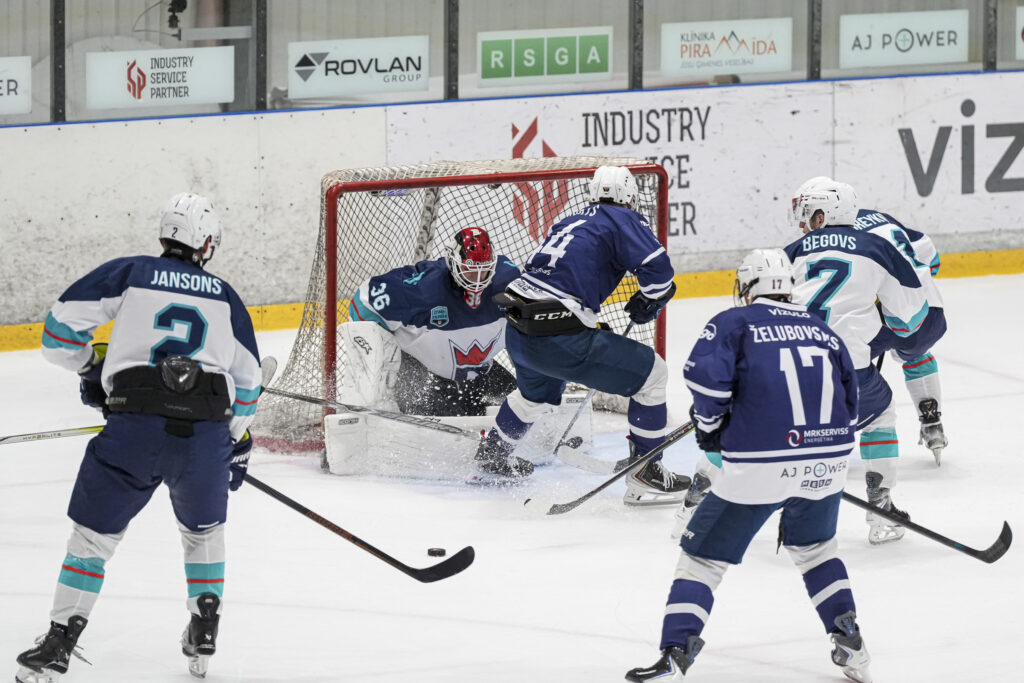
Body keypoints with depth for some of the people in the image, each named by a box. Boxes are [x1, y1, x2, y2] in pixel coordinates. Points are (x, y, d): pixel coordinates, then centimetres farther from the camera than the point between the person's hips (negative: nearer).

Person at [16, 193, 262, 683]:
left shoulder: (129, 274, 11)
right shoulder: (224, 296, 20)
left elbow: (61, 328, 5)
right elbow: (246, 379, 23)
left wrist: (91, 365, 24)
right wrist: (237, 444, 35)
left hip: (135, 425, -2)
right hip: (207, 430, 2)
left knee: (94, 533, 9)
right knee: (203, 530, 28)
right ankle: (204, 634, 23)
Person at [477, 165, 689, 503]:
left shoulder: (569, 223, 23)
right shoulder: (623, 220, 0)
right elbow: (658, 270, -14)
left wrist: (595, 334, 38)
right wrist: (647, 304, 6)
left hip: (517, 332, 8)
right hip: (558, 341, -8)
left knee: (539, 390, 40)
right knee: (651, 374, 3)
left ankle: (492, 453, 61)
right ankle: (645, 476, 3)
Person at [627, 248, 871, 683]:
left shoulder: (734, 324, 4)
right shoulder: (824, 332, 18)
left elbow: (706, 374, -12)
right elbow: (848, 405, 21)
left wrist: (710, 425, 5)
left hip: (757, 467, -4)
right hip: (826, 466, 4)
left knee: (703, 554, 8)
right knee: (814, 547, 31)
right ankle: (850, 643, 23)